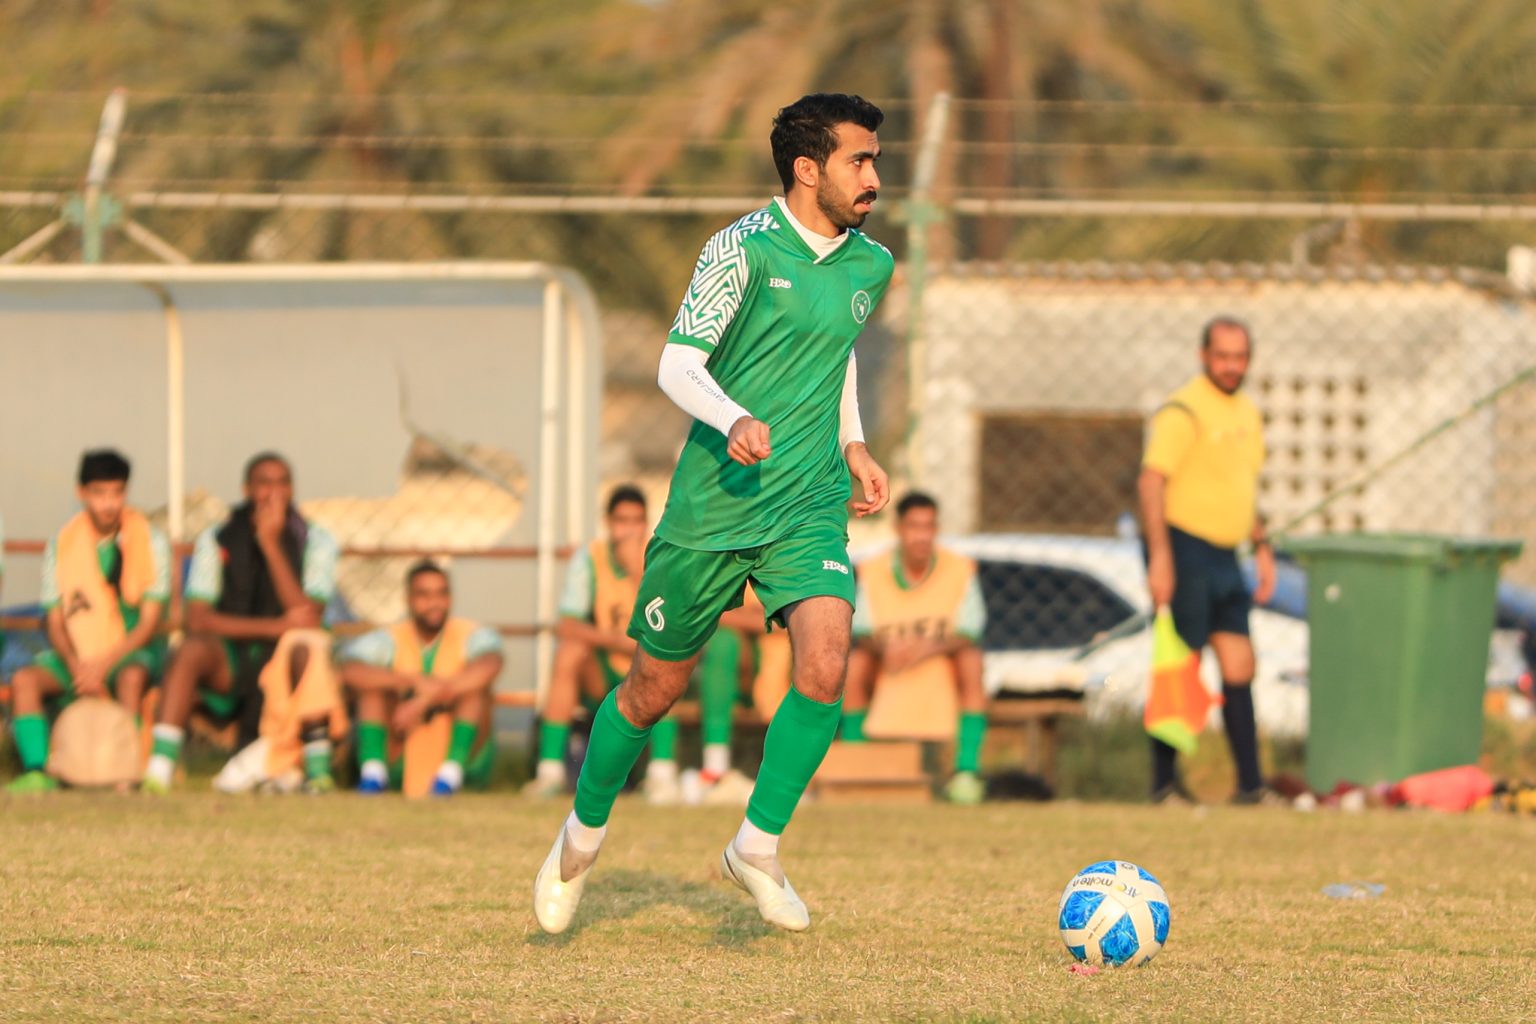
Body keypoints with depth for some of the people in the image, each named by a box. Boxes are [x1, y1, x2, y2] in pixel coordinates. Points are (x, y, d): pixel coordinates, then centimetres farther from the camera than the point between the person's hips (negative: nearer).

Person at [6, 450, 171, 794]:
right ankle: (37, 771, -33)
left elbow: (149, 623, -7)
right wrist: (77, 667, -18)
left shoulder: (151, 543, -3)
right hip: (77, 654, 3)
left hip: (131, 651, -3)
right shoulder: (61, 545, 3)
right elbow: (55, 621, 1)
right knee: (24, 679, -25)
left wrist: (103, 665, -20)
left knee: (131, 676, -38)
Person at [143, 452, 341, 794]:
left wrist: (272, 545, -21)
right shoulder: (216, 539, -1)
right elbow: (197, 619, -12)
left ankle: (318, 770, -32)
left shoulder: (316, 541, -1)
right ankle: (158, 770, -40)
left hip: (283, 664, 0)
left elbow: (308, 618, -16)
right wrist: (274, 626, -22)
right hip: (229, 668, 0)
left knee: (307, 647, -34)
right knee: (192, 648, -32)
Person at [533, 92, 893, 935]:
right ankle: (583, 836, 31)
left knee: (823, 669, -19)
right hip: (713, 506, -4)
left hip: (810, 509, 4)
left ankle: (757, 848, -4)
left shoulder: (869, 266, 8)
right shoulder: (743, 248, -10)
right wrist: (734, 421, -33)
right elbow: (677, 366, -15)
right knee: (654, 688, 7)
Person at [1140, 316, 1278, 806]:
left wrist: (1261, 547, 20)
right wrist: (1160, 557, -27)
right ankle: (1165, 782, 3)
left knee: (1238, 667, 4)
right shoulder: (1183, 412, -12)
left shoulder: (1247, 413, 16)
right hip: (1185, 547, -8)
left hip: (1225, 555, 8)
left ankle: (1250, 784, 6)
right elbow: (1151, 481, -20)